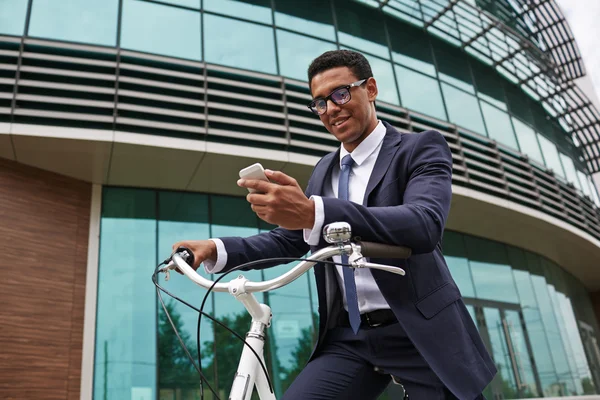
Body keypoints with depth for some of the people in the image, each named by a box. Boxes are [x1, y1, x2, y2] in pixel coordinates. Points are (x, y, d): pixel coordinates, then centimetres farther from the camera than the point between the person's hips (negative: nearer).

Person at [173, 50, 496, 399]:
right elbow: (290, 239, 14)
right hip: (349, 338, 4)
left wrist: (314, 213, -38)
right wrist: (217, 249, -4)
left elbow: (425, 224, -24)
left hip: (422, 334, -3)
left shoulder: (421, 147, -5)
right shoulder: (323, 171, 12)